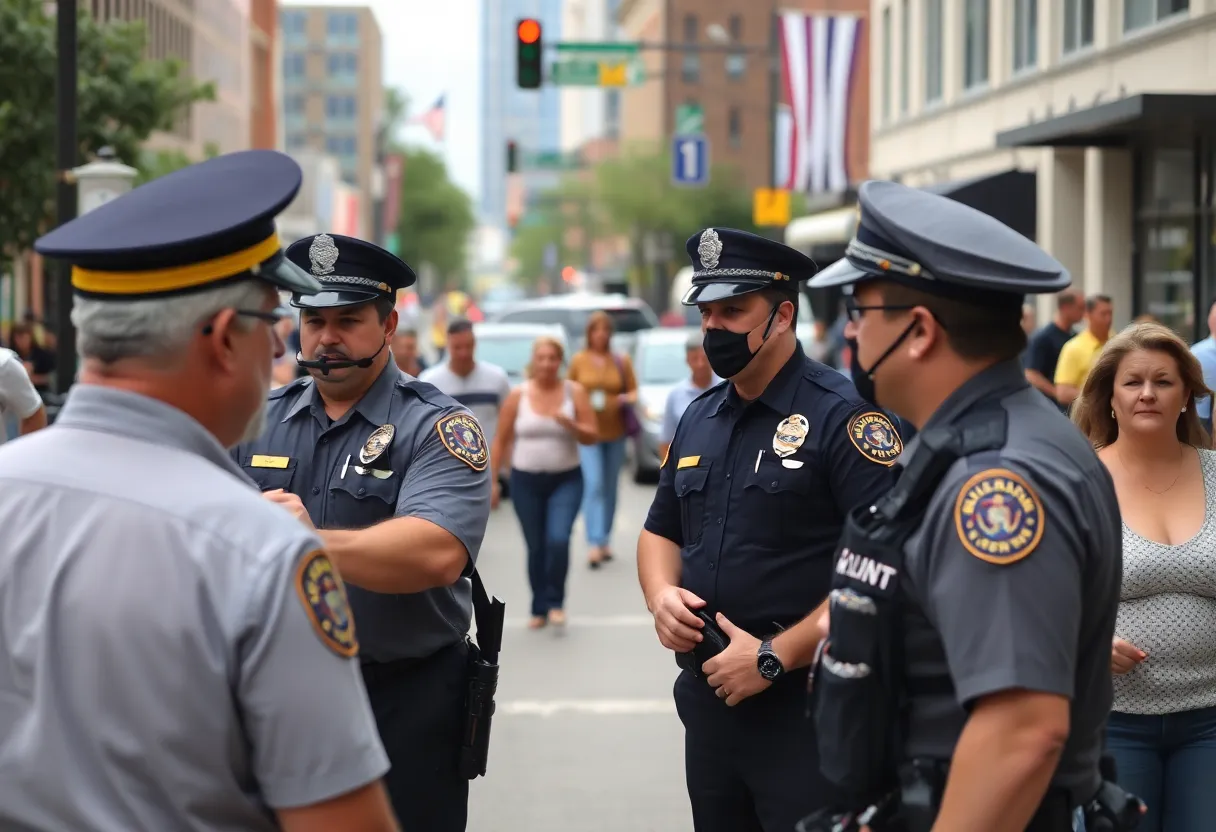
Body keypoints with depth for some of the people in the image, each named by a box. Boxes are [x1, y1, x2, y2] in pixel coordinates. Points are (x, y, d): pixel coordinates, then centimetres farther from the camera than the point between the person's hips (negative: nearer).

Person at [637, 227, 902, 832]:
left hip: (809, 712, -7)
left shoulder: (841, 415, -12)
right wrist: (661, 596, 1)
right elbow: (661, 532, 23)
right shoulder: (699, 419, 11)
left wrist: (774, 657, -18)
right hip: (708, 700, 7)